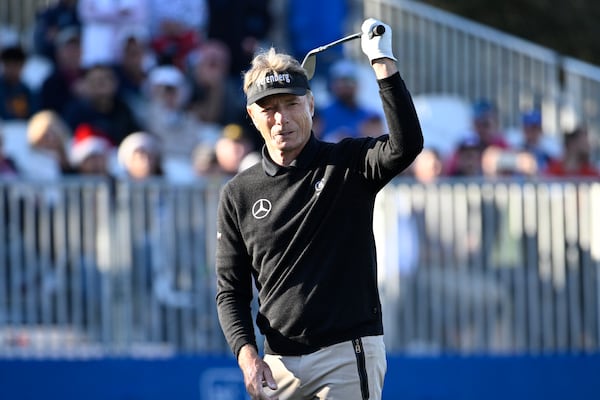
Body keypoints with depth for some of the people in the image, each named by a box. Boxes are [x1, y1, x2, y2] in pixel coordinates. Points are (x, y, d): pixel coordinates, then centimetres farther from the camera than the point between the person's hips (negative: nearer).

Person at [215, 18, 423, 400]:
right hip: (277, 365, 4)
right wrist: (246, 353, -6)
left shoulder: (348, 164, 2)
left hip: (347, 354, -3)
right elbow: (231, 290, 11)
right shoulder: (238, 193, 10)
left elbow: (406, 146, -20)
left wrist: (383, 61, -24)